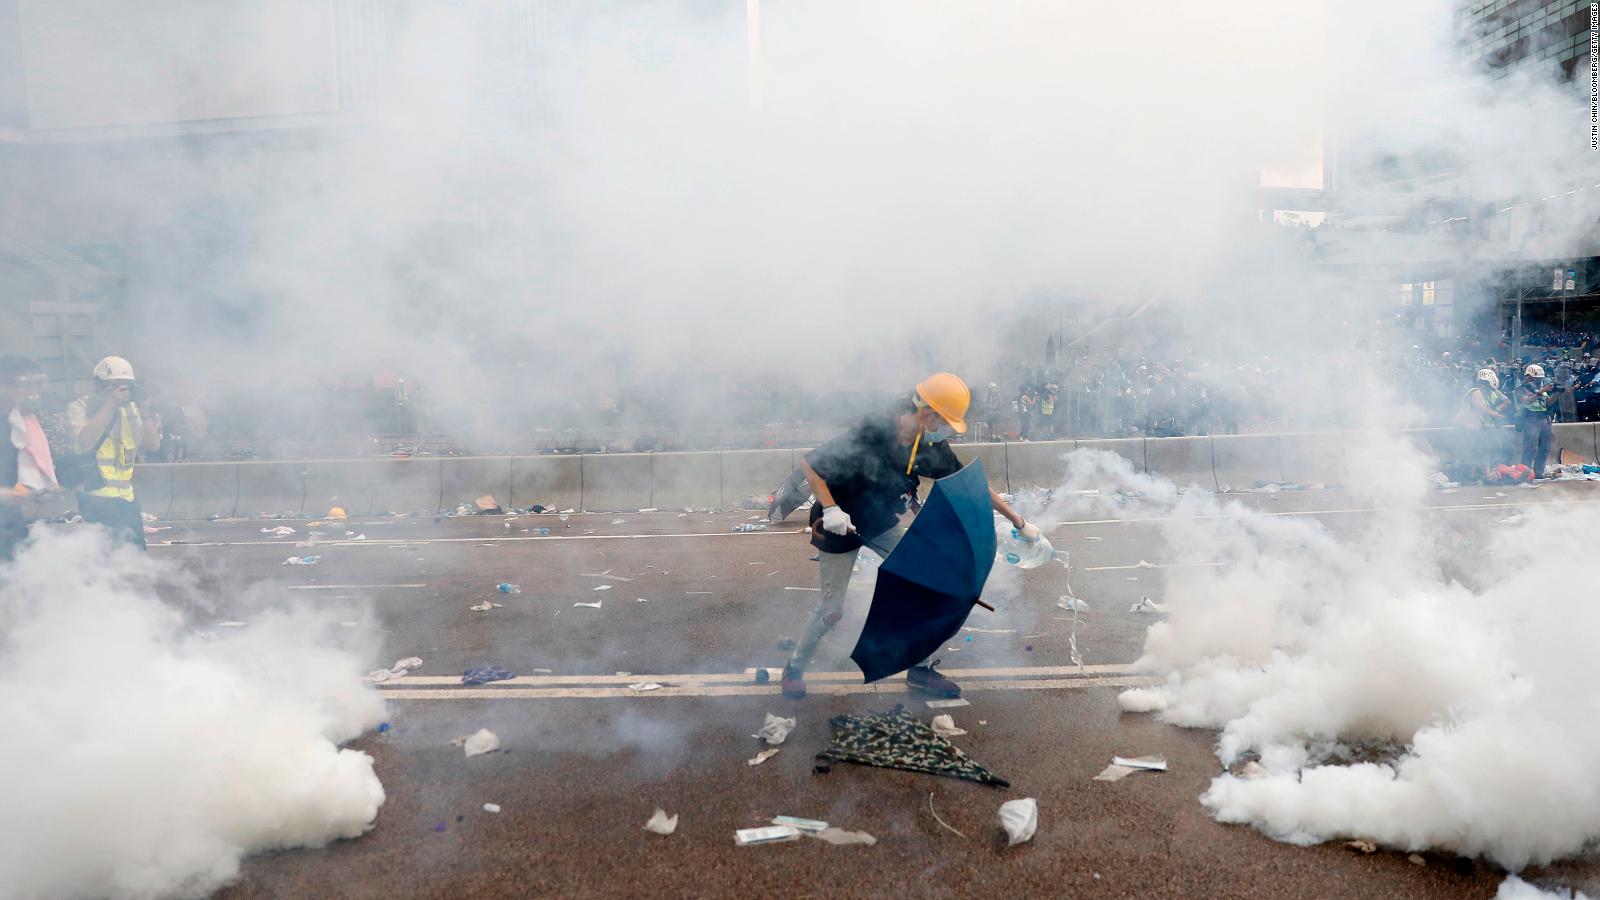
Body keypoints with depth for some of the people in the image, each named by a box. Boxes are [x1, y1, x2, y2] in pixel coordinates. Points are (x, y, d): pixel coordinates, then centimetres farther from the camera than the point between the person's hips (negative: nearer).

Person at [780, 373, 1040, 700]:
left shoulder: (931, 448, -12)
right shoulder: (872, 434, -31)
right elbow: (809, 464, -25)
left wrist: (1019, 522, 3)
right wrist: (830, 508, -35)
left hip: (882, 523, 6)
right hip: (840, 525, -6)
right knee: (832, 609, 0)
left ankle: (920, 669, 14)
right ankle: (795, 669, 25)